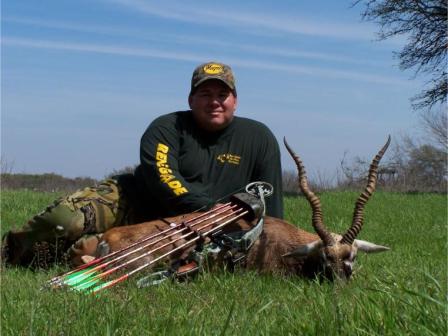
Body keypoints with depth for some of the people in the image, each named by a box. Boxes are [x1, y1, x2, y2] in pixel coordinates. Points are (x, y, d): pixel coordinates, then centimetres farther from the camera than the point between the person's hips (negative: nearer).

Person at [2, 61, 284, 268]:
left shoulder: (259, 139, 1)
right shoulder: (167, 129, -7)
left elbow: (271, 201, 4)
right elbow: (162, 179, -22)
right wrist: (208, 208, -31)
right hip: (138, 203, -1)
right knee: (66, 217, -24)